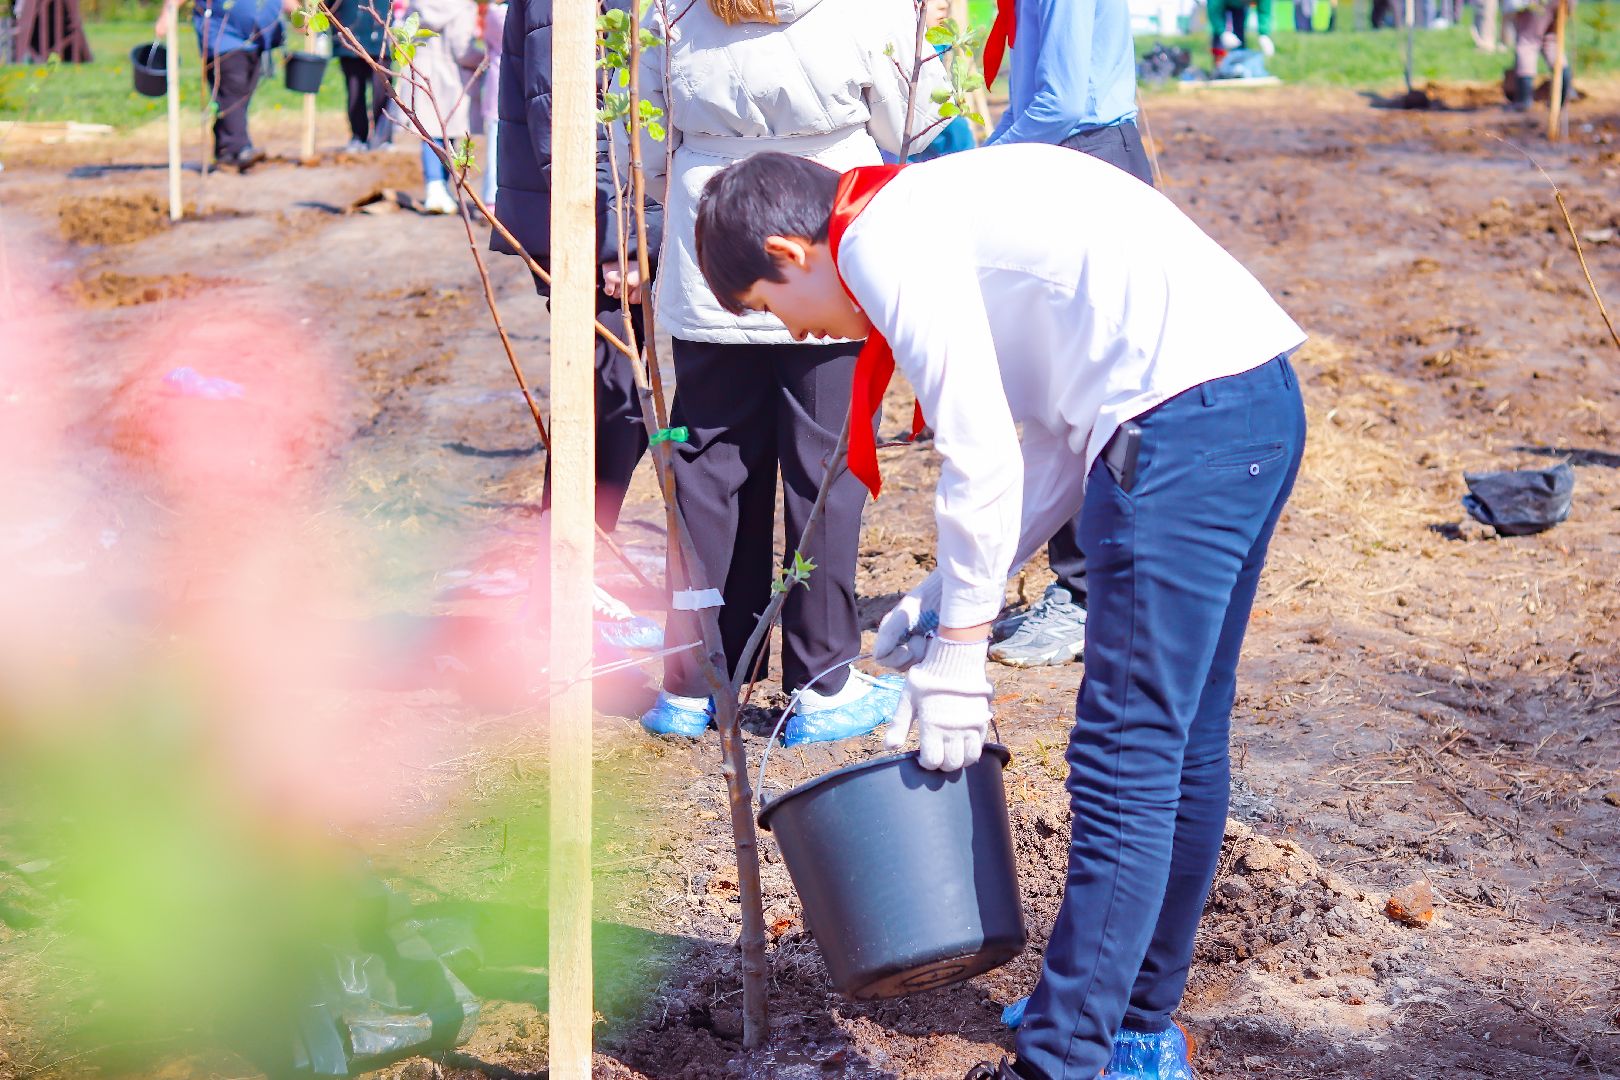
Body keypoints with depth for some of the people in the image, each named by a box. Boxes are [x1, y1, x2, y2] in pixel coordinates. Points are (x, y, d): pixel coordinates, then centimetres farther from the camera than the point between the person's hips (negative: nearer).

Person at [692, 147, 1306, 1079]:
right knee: (1181, 747, 16)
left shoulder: (882, 242, -5)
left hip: (1187, 422, -10)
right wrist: (953, 592, 19)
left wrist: (958, 653, -3)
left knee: (1126, 761, -8)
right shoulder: (935, 209, 24)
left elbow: (982, 461, -11)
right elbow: (1065, 432, 23)